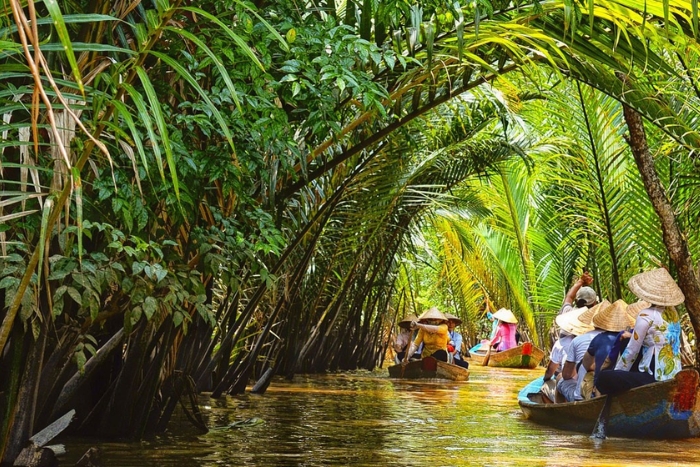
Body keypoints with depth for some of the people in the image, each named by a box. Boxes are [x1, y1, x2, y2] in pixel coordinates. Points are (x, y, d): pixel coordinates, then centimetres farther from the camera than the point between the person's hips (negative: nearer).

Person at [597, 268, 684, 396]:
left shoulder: (646, 315, -15)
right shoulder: (672, 312, 8)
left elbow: (632, 351, -9)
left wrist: (616, 371, 4)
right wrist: (632, 335, 25)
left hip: (656, 377, -9)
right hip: (674, 375, 9)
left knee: (603, 378, -12)